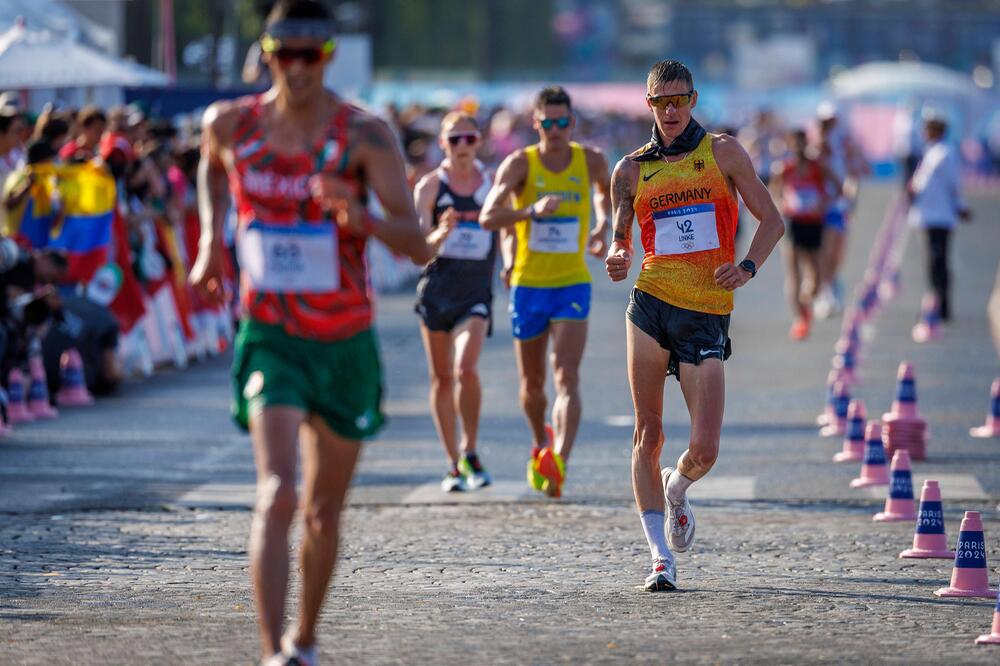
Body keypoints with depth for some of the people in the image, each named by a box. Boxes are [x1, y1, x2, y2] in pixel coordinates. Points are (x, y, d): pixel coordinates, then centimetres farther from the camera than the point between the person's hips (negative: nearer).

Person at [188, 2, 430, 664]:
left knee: (325, 512, 13)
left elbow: (419, 246, -17)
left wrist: (358, 216, -36)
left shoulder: (365, 135, -11)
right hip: (270, 336, -1)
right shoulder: (231, 124, -3)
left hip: (347, 342, 1)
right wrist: (212, 241, 10)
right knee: (278, 494, -21)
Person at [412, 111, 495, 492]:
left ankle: (470, 452, -4)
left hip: (477, 291, -1)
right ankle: (454, 465, 18)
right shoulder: (430, 186, -3)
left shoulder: (493, 184, 3)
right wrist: (441, 234, -30)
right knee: (442, 378, 7)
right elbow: (419, 247, -9)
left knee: (466, 368, -21)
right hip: (437, 287, 1)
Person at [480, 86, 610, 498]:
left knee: (567, 377, -17)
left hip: (573, 284, 0)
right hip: (528, 283, 0)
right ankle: (540, 444, 41)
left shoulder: (590, 161, 0)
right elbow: (488, 217, -20)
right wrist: (532, 211, -36)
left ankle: (558, 463, -27)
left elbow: (606, 191, 25)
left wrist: (602, 227, 5)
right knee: (532, 383, 14)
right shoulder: (520, 164, -8)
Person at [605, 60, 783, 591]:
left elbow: (771, 220, 8)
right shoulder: (632, 170, 10)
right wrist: (616, 258, -8)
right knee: (648, 434, -4)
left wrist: (747, 266, -10)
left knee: (705, 451, -7)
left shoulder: (722, 152, 6)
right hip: (651, 305, 1)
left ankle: (675, 492, 29)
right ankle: (661, 556, 3)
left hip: (707, 317, -1)